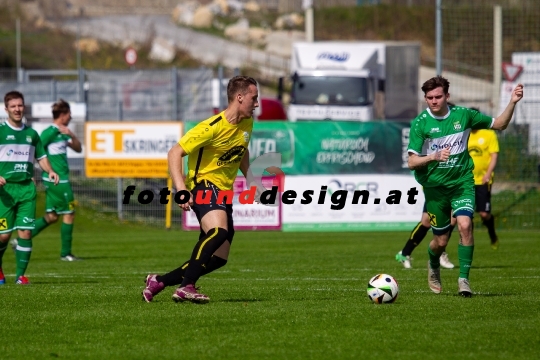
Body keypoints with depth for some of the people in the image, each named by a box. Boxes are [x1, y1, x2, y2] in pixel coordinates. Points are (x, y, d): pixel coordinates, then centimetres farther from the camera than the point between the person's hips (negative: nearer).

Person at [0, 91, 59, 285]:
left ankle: (20, 274, 1)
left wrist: (50, 171, 3)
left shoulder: (31, 133, 12)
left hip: (27, 188, 3)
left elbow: (41, 156, 22)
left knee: (25, 232, -6)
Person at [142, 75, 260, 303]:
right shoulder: (212, 128, -18)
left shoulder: (247, 123, 6)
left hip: (224, 191, 8)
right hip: (204, 185, -8)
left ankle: (159, 281, 18)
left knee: (218, 258, 5)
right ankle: (186, 287, -37)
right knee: (218, 231, -36)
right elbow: (174, 153, -18)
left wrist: (250, 178, 12)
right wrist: (181, 189, -30)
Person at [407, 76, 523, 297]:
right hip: (435, 185, -1)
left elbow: (499, 124, 11)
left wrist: (512, 102, -4)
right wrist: (433, 157, -30)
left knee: (465, 225, -24)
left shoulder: (463, 115, -2)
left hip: (462, 181, 1)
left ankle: (463, 279, -15)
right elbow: (412, 163, -12)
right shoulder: (420, 123, -8)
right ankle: (433, 266, 41)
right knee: (441, 241, 6)